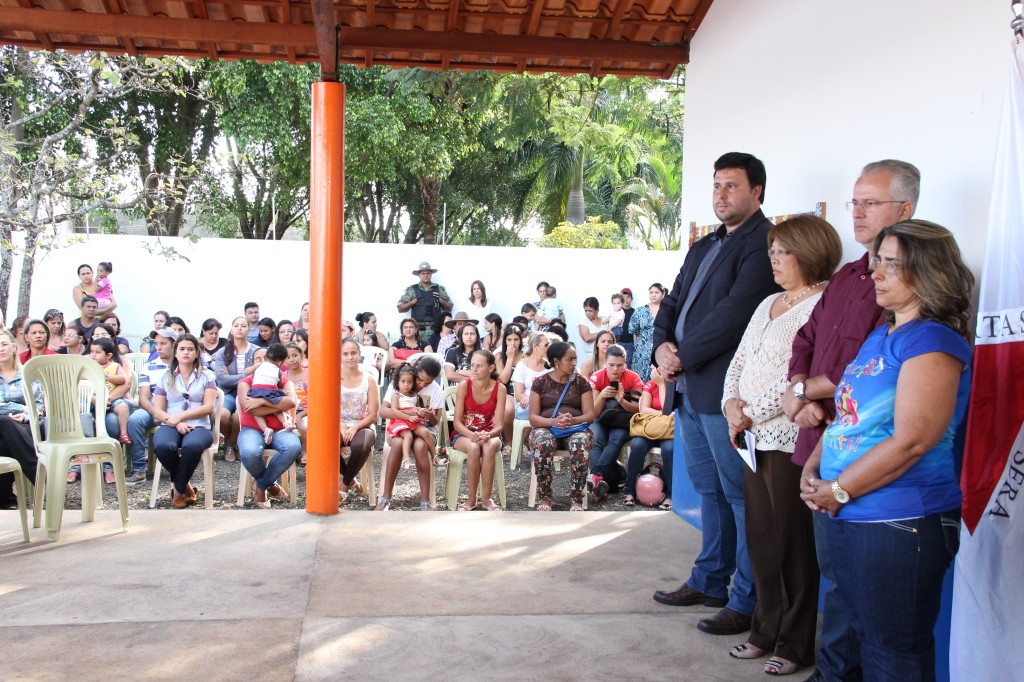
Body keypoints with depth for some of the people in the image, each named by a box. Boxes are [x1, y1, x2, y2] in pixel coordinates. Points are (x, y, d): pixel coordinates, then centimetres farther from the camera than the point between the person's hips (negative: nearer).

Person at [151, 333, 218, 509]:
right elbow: (157, 411, 7)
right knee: (162, 446, -35)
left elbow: (208, 407, 0)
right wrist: (176, 423, -12)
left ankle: (178, 489, -12)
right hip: (170, 426, 1)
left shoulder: (206, 376, 12)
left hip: (198, 426, -1)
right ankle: (185, 486, -8)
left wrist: (179, 417, -10)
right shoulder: (165, 377, 15)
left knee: (192, 446, -38)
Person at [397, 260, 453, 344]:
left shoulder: (440, 289, 13)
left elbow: (449, 309, 16)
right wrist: (412, 302, -5)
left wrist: (441, 301, -2)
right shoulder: (411, 289, 9)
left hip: (435, 330, 1)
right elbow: (400, 308, 8)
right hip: (418, 330, -1)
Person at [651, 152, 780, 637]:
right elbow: (672, 304, 18)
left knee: (741, 497, -1)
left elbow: (735, 313, -19)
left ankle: (749, 602, 9)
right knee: (709, 492, 18)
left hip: (726, 392, -9)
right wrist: (662, 347, -2)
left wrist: (682, 356, -13)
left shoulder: (763, 243, -9)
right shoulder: (703, 248, 20)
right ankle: (708, 582, 30)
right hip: (688, 389, 9)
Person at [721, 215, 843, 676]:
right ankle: (767, 630, 28)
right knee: (761, 538, 14)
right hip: (756, 438, 8)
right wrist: (731, 401, 0)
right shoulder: (769, 304, 16)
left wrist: (751, 415, -13)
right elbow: (740, 360, 17)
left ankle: (796, 645, 17)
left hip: (790, 440, -8)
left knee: (793, 543, 2)